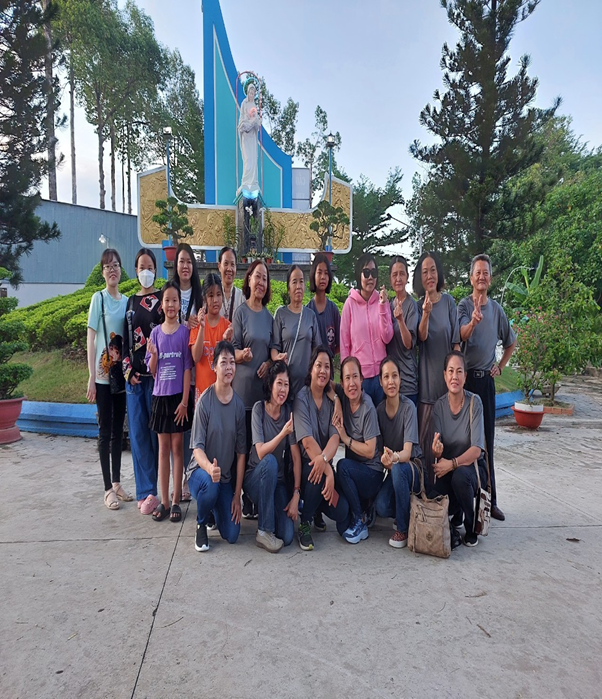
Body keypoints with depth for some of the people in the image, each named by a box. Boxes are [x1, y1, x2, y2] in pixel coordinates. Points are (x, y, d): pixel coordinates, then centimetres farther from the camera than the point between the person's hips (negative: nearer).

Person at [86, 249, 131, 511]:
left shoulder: (126, 300, 10)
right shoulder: (98, 298, -4)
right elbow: (91, 339, -7)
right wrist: (91, 376, -12)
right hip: (103, 374, -5)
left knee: (119, 428, 12)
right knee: (105, 429, 0)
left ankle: (117, 482, 23)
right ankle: (108, 489, 8)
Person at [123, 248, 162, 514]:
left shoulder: (162, 299, 2)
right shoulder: (131, 301, 15)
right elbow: (125, 338, 13)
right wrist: (127, 370, 1)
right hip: (133, 377, 4)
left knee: (155, 432, -1)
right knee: (138, 433, 3)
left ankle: (150, 490, 7)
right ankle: (146, 490, 11)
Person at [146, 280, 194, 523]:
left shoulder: (184, 331, -3)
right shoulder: (156, 332, 4)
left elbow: (187, 368, -5)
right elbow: (152, 370, 6)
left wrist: (184, 401, -9)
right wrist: (153, 355, -16)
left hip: (179, 396, -3)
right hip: (160, 395, 3)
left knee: (177, 446, 5)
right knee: (163, 447, 9)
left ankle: (176, 501, 14)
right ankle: (164, 501, 17)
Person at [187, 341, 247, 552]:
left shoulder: (239, 404, -5)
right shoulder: (205, 401, -16)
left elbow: (241, 452, -2)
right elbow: (197, 448, -17)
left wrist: (237, 495, -4)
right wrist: (210, 468, -39)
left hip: (227, 475, 3)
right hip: (202, 470, -3)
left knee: (232, 536, -6)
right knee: (210, 485, -38)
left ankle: (218, 506, 28)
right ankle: (201, 525, -4)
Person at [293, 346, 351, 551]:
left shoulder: (332, 400, 4)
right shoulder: (301, 398, -9)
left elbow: (335, 437, -10)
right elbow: (307, 442, -20)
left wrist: (324, 458, -32)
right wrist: (328, 471, -29)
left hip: (325, 464, 4)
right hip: (305, 464, -4)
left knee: (342, 511, -16)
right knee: (319, 473, -36)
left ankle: (317, 509, 19)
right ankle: (304, 523, -11)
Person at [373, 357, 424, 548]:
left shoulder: (408, 407, -17)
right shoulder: (379, 410, -3)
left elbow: (407, 452, -25)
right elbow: (380, 450, -1)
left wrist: (394, 458, -47)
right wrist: (385, 459, -24)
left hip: (413, 467, -3)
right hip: (394, 472, 3)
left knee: (398, 469, -37)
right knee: (381, 507, -24)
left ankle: (403, 528, -15)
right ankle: (406, 514, 12)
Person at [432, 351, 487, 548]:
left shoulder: (474, 402, -14)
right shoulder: (439, 406, -5)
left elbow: (477, 450, -18)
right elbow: (436, 448, -10)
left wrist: (452, 463, -32)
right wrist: (436, 451, -34)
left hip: (472, 467, -3)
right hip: (447, 469, 3)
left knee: (459, 476, -35)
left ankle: (471, 528, -5)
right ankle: (456, 514, 14)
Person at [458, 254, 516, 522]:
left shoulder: (496, 309, 10)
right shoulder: (464, 306, -4)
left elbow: (510, 342, 24)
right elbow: (462, 336, -24)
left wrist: (500, 367, 13)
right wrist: (473, 321, -43)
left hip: (487, 379, 5)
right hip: (466, 377, -5)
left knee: (487, 440, 9)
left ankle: (490, 500, 17)